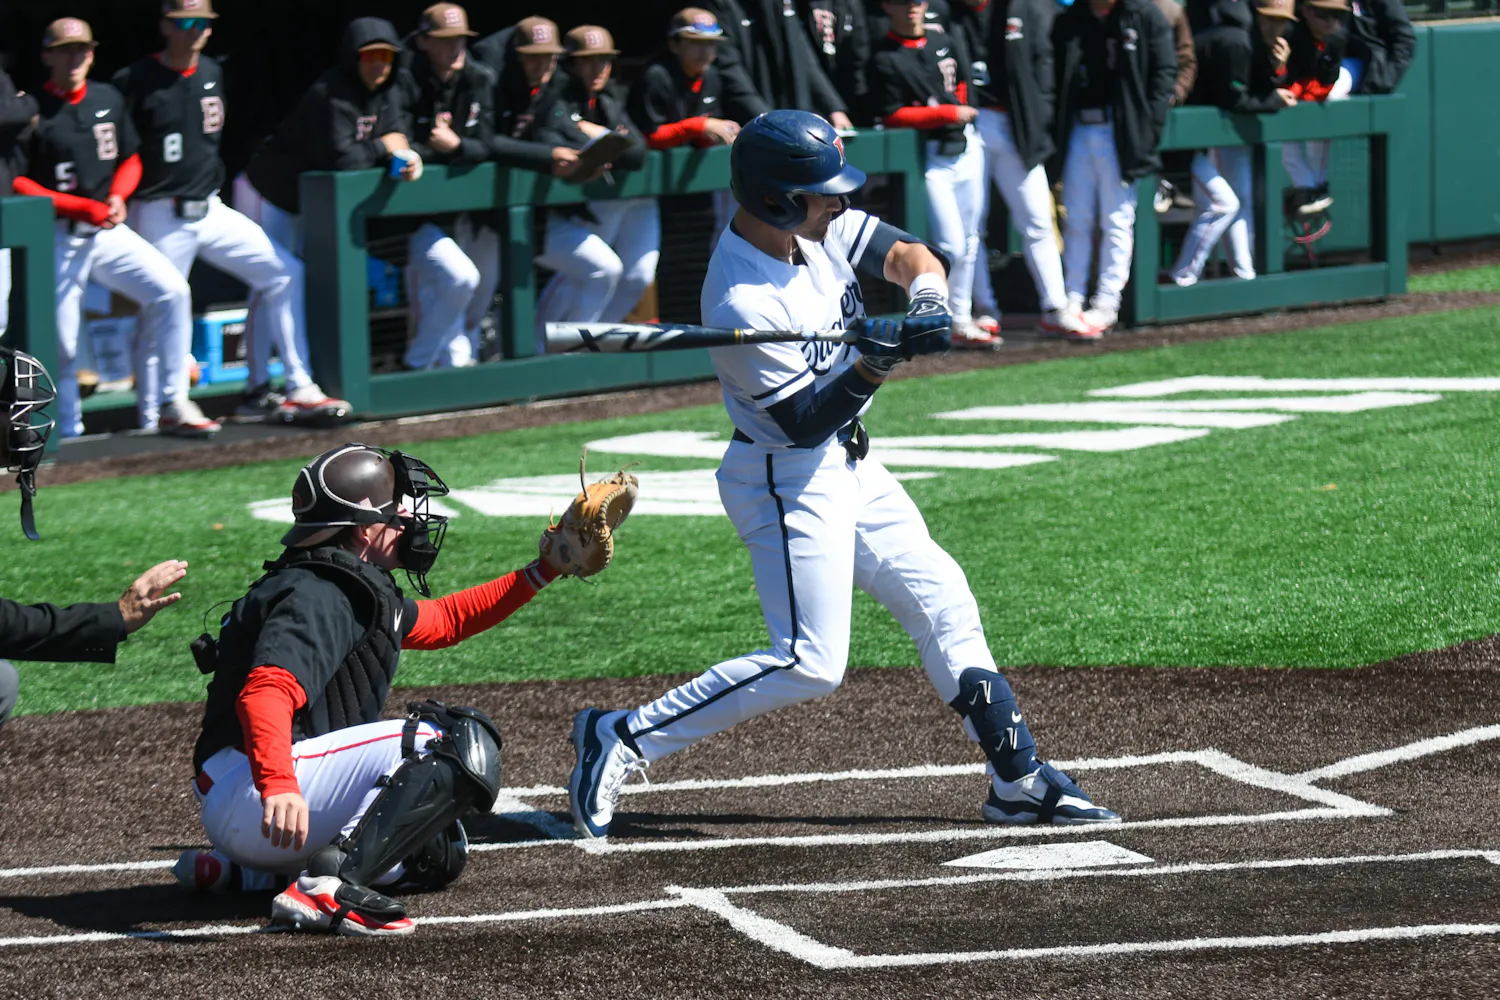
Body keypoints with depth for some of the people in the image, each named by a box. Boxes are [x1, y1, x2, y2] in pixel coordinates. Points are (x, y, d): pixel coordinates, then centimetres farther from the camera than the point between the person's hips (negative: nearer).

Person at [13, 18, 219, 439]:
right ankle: (68, 436, 11)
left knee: (171, 290, -14)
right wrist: (81, 207, -17)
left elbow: (130, 161, 19)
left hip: (109, 231, 4)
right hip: (58, 239, -4)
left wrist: (117, 196, -3)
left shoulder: (109, 100, 9)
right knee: (61, 344, -4)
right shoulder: (31, 112, -8)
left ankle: (169, 407, -10)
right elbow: (15, 183, -10)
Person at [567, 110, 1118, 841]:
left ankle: (1019, 780, 20)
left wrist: (926, 292, -17)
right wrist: (877, 362, -34)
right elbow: (804, 422, -23)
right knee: (810, 663, -14)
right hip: (788, 483, -9)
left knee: (942, 602, 11)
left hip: (848, 466, 9)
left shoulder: (817, 226, -5)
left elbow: (905, 253, 4)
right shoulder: (742, 303, -27)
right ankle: (622, 738, -8)